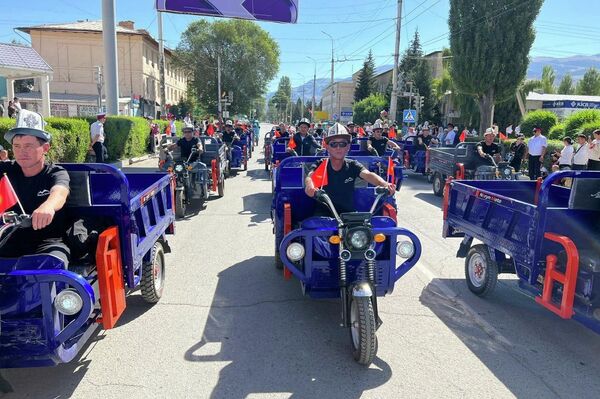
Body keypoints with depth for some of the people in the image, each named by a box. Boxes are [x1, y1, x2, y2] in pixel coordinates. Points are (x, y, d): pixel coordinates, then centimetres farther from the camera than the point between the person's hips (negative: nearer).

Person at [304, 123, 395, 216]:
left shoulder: (353, 165, 3)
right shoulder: (320, 165, 0)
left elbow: (368, 175, -17)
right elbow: (310, 177, -21)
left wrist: (384, 184, -40)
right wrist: (310, 187, -48)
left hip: (348, 213, 1)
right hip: (324, 213, -1)